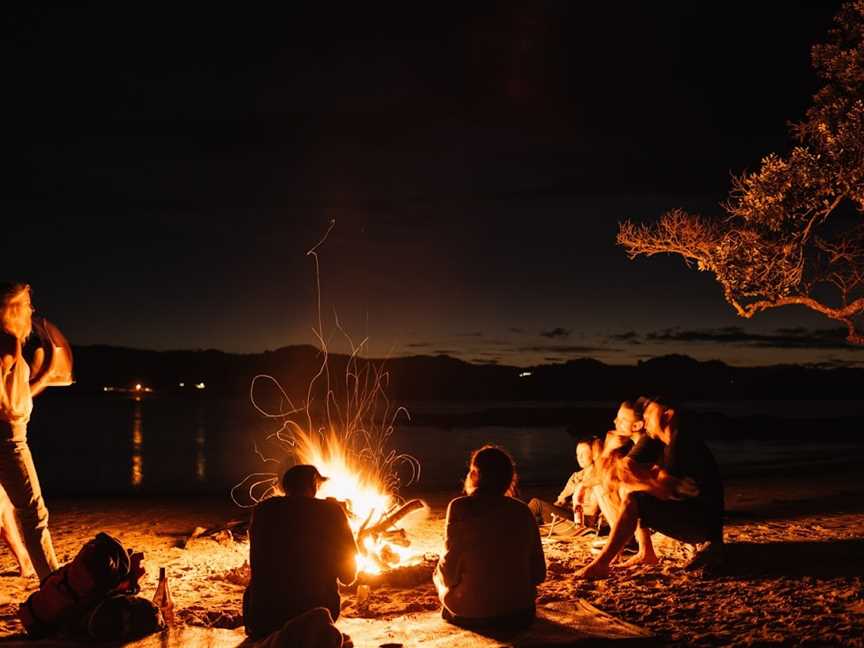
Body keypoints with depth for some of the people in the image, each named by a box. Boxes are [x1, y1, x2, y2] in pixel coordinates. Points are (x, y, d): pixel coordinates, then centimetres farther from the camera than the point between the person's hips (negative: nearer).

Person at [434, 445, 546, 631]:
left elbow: (450, 570, -13)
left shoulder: (460, 507, -11)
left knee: (440, 576, 26)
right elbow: (538, 573, 2)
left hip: (469, 616, -4)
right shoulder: (523, 510, -1)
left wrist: (439, 576, 10)